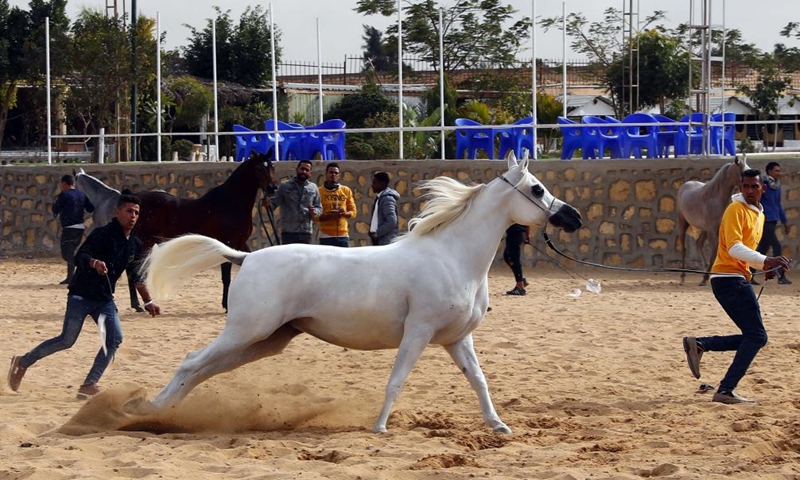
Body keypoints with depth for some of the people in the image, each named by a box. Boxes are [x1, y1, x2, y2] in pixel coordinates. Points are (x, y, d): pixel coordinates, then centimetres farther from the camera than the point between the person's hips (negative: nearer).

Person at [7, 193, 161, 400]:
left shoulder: (135, 244, 8)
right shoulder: (103, 234, -14)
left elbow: (136, 276, 19)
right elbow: (80, 256, -26)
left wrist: (148, 301, 17)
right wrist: (94, 263, -47)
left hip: (105, 299, 7)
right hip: (81, 295, -7)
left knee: (114, 338, -10)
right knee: (67, 340, -6)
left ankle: (89, 386, -4)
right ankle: (23, 362, 14)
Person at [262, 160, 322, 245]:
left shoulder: (313, 188, 10)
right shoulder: (284, 186, 3)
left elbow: (319, 207, 14)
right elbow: (274, 203, -1)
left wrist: (314, 212, -9)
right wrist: (268, 204, -24)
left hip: (306, 232, 3)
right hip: (288, 231, -3)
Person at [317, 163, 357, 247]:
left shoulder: (346, 190, 11)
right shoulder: (319, 192, 1)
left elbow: (353, 211, 14)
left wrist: (345, 213, -9)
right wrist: (330, 215, -17)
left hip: (343, 235, 3)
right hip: (326, 236, -3)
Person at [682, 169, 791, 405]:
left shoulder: (760, 214, 19)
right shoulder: (736, 210, -11)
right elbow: (734, 248, -23)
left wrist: (764, 264, 11)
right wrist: (765, 261, -31)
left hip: (738, 279, 9)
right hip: (729, 277, -9)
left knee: (754, 338, 9)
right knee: (756, 336, -12)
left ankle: (698, 345, 7)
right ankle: (725, 391, -12)